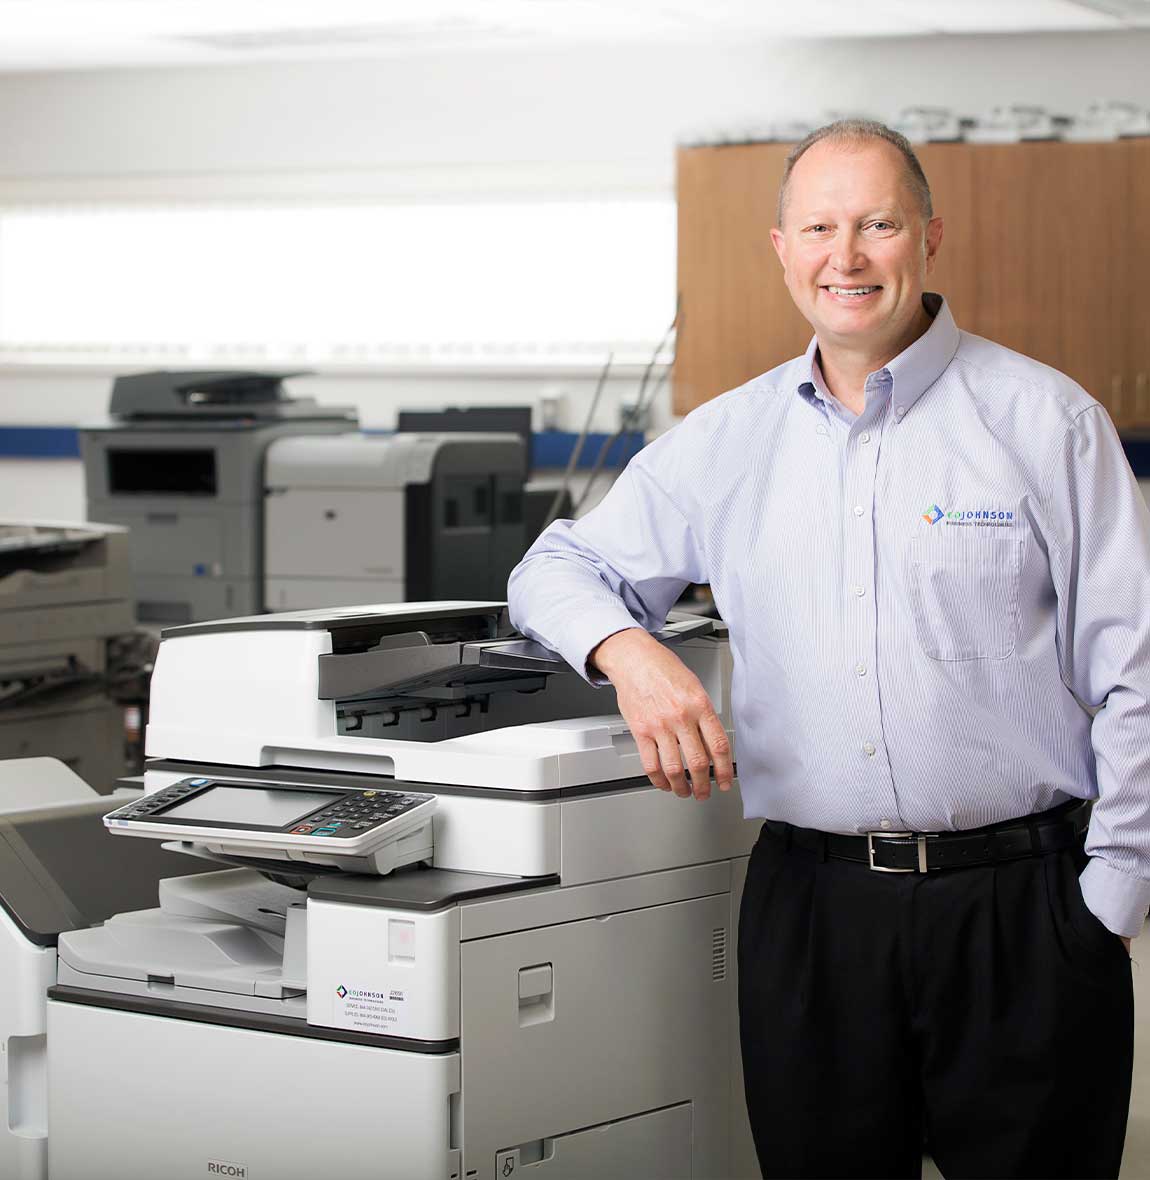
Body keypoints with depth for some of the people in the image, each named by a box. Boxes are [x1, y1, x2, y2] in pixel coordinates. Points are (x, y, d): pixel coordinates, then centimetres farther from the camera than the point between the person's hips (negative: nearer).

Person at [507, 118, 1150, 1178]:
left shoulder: (1045, 420, -1)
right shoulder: (730, 439, 10)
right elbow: (561, 566, 16)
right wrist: (629, 652, -8)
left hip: (1015, 900, -3)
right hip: (809, 901, 3)